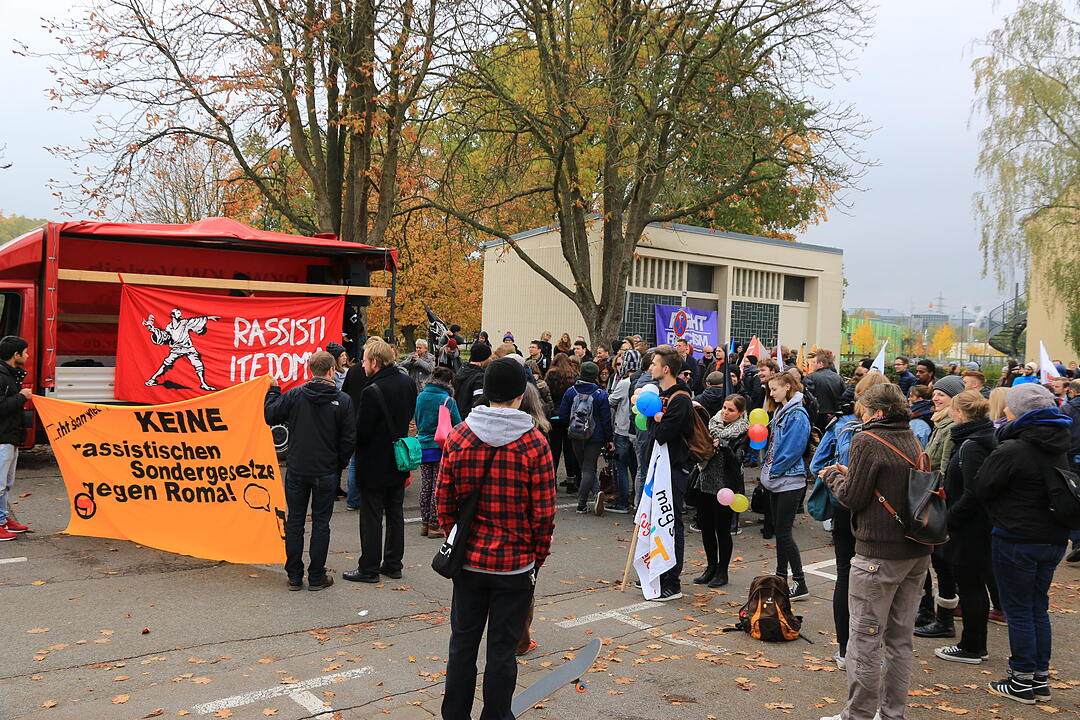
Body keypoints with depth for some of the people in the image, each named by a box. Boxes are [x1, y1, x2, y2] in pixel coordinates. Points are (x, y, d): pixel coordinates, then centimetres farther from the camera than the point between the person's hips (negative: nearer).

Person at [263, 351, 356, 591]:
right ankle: (316, 577, 12)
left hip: (297, 470, 1)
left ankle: (294, 576, 17)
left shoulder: (294, 395, -6)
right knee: (321, 522, 8)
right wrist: (341, 463, 10)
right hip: (327, 472, -1)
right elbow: (349, 439, -6)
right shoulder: (342, 400, -9)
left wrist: (273, 390, 20)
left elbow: (270, 416, 4)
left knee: (295, 521, 11)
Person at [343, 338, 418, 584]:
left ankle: (369, 568, 12)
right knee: (395, 514, 15)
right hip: (399, 460, 7)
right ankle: (393, 564, 25)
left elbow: (361, 432, -19)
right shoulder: (407, 382, -1)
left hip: (374, 465, -7)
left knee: (371, 518, 4)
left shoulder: (372, 392, -24)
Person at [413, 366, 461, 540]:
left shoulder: (420, 397, 4)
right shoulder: (448, 400, -12)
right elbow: (458, 425, -7)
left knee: (425, 486, 12)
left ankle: (425, 523, 18)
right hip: (441, 448, -5)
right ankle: (434, 525, 5)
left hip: (423, 446, 5)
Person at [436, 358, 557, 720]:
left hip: (468, 560, 3)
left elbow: (443, 498, 1)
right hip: (515, 564, -3)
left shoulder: (458, 436, -4)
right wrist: (537, 559, 5)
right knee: (502, 649, 9)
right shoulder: (534, 443, -12)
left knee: (463, 643, 15)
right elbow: (544, 513, -9)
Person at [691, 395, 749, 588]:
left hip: (725, 487, -5)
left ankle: (722, 571, 16)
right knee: (706, 527, 11)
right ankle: (711, 567, 26)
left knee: (722, 529, 3)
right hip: (705, 483, 5)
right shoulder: (712, 424, 9)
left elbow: (736, 461, -16)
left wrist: (723, 446, -28)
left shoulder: (743, 433, -6)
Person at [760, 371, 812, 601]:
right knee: (779, 530, 14)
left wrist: (773, 472, -14)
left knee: (784, 532, -7)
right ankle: (781, 577, 23)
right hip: (777, 481, 9)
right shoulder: (779, 413, 14)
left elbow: (792, 450, -20)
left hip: (790, 481, -9)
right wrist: (767, 471, 6)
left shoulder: (797, 415, -15)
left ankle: (800, 584, -1)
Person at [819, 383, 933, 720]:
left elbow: (853, 497, -12)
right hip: (917, 551, 8)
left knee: (865, 639, 1)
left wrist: (834, 476, 7)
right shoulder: (913, 441, 10)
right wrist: (850, 475, 14)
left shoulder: (867, 441, -12)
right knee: (900, 639, 15)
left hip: (879, 553, -8)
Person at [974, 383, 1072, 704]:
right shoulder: (1059, 448, 5)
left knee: (1018, 611, 4)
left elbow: (982, 488, -11)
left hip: (1016, 540, -7)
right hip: (1053, 539, 7)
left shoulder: (1011, 450, -19)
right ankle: (1040, 679, 25)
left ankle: (1023, 680, 13)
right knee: (1038, 608, 17)